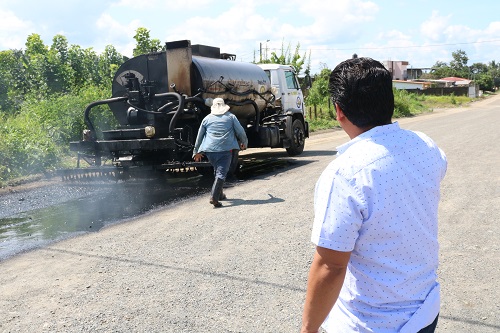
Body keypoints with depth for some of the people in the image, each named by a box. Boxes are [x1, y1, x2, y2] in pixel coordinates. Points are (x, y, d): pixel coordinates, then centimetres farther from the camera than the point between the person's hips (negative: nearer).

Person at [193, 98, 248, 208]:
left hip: (210, 149, 3)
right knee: (221, 173, -7)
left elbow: (199, 136, 17)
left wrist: (196, 151, 26)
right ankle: (214, 197, -19)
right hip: (226, 149, -3)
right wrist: (244, 143, 28)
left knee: (217, 171, 21)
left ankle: (219, 194, 28)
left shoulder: (207, 119, 13)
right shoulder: (231, 117, 7)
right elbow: (240, 132, 9)